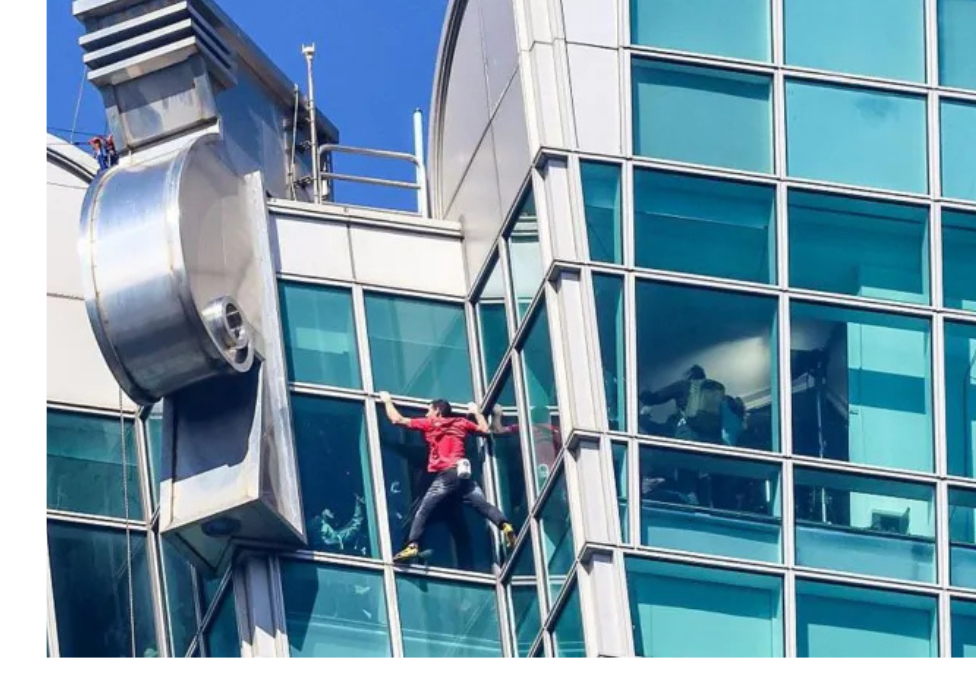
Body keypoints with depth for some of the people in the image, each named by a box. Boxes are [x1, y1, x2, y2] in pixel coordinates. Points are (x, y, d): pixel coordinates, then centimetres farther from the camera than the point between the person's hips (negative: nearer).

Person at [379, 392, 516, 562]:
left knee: (422, 511, -5)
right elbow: (484, 429, 37)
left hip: (446, 475, -4)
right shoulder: (461, 422, 22)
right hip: (464, 473, 4)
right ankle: (505, 526, -22)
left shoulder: (429, 423, 12)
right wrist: (476, 412, 53)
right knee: (484, 506, 3)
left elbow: (397, 419, 13)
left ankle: (412, 546, -20)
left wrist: (387, 401, 29)